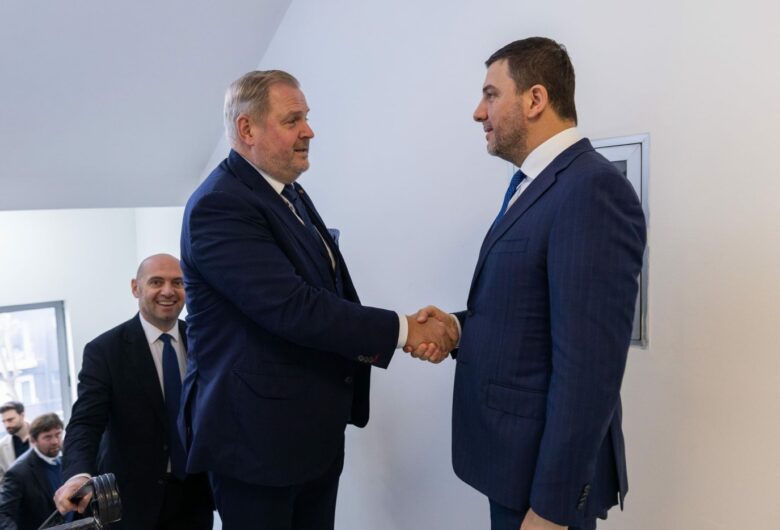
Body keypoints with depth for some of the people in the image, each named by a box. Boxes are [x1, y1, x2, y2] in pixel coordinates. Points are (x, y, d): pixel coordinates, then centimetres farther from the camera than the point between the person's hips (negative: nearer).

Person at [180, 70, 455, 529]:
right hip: (258, 434, -8)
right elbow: (290, 307, -27)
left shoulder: (291, 193, 10)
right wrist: (402, 330, -20)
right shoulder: (218, 205, -18)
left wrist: (367, 342, -8)